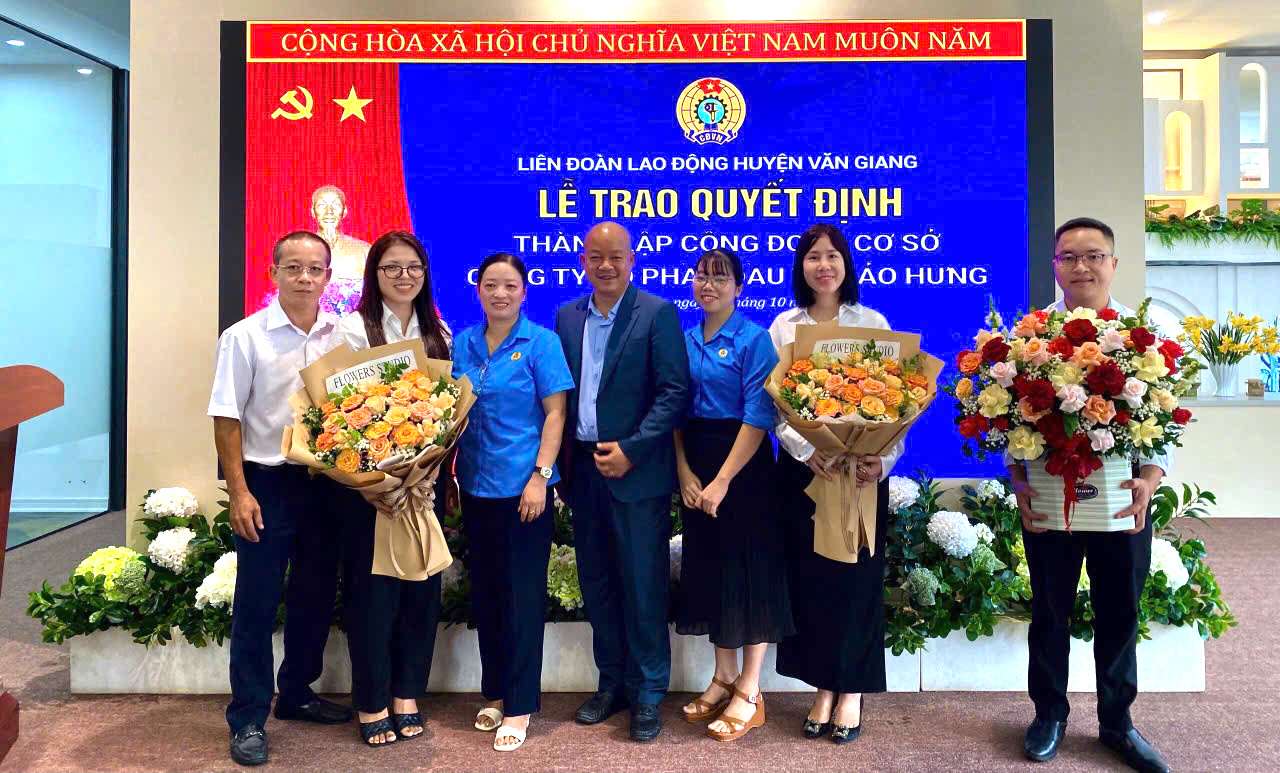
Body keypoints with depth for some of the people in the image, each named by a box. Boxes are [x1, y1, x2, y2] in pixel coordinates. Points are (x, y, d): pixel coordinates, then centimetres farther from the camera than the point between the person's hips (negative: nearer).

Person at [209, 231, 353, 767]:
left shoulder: (344, 337, 3)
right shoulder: (245, 337, -6)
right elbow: (226, 420, -7)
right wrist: (239, 492, -12)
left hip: (325, 481, 4)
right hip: (266, 483, -4)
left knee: (315, 597, 15)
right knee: (257, 603, 4)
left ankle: (297, 693, 34)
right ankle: (248, 718, 18)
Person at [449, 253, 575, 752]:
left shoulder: (541, 342, -6)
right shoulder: (462, 344, 7)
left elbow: (555, 414, -9)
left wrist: (540, 476, -15)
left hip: (523, 486, -5)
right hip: (476, 486, 5)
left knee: (522, 594, 2)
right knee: (484, 591, 13)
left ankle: (520, 704, 15)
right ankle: (495, 691, 30)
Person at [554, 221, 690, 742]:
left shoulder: (658, 314, -5)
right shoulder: (567, 317, 10)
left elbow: (675, 391, -11)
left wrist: (630, 451, -16)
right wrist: (565, 456, 1)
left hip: (636, 470, -5)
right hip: (583, 469, 5)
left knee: (642, 585, 2)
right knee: (597, 582, 13)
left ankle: (648, 693, 17)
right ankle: (612, 683, 28)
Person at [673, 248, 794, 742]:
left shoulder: (754, 339, -9)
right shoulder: (685, 341, 9)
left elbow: (759, 416, -16)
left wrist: (722, 480, -20)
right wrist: (685, 472, -6)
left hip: (742, 466, -6)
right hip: (694, 466, 6)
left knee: (748, 570, 2)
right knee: (710, 569, 12)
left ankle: (749, 694, 14)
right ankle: (723, 678, 28)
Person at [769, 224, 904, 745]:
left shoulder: (873, 323, 3)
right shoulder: (784, 326, 6)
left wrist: (882, 458, -18)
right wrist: (805, 449, -16)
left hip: (861, 466, -1)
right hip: (803, 467, 1)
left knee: (856, 576, 4)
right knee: (810, 576, 5)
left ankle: (851, 692, 17)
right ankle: (823, 688, 19)